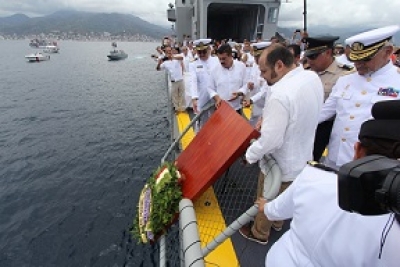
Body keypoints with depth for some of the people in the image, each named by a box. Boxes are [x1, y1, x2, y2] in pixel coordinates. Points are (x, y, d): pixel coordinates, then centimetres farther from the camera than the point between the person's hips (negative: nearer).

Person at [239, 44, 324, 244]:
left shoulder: (281, 95, -35)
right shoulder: (313, 78, -6)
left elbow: (271, 140, -31)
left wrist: (250, 155, -14)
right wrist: (267, 118, 1)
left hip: (281, 163, -8)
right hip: (302, 156, 8)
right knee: (283, 198, 31)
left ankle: (259, 233, 44)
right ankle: (277, 222, 56)